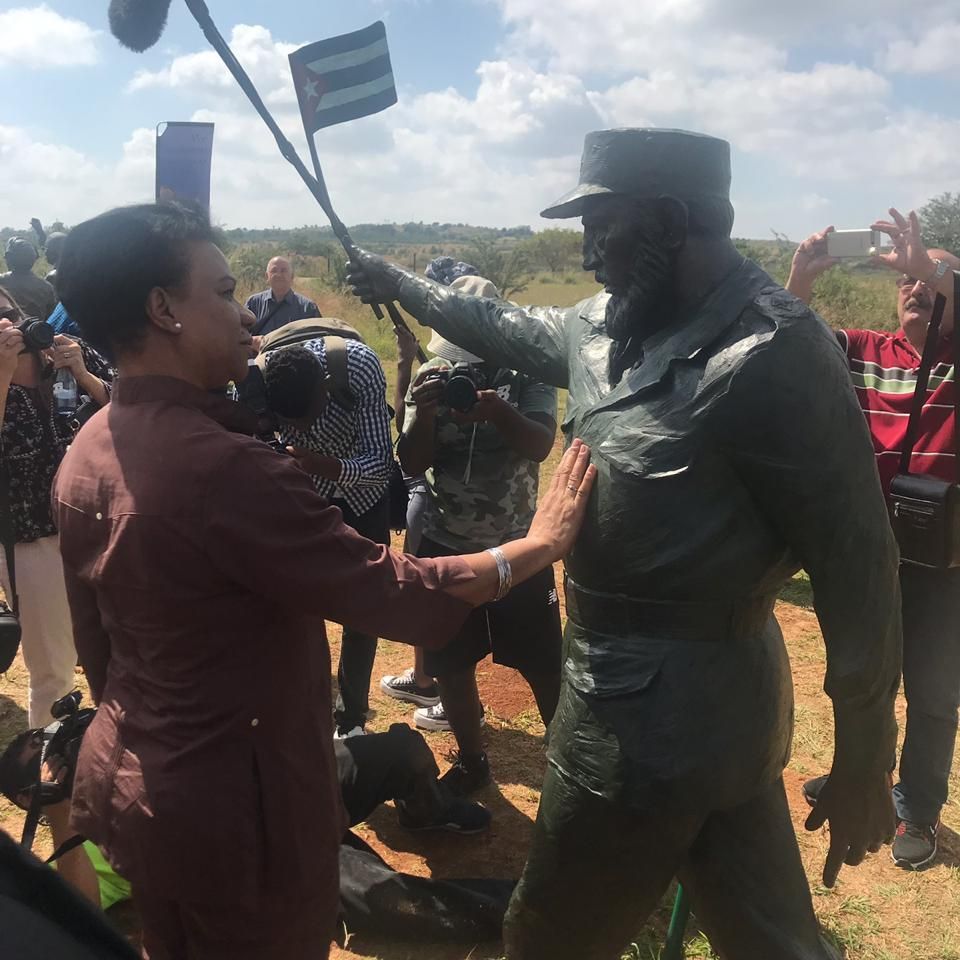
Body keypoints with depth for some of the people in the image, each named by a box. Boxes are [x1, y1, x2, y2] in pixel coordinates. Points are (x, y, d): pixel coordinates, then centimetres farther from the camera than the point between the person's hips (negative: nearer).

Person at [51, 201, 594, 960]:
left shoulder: (84, 457, -2)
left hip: (123, 784, 8)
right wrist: (541, 543, -15)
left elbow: (95, 640, 8)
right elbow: (398, 597, -27)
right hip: (235, 805, -8)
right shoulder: (222, 467, -30)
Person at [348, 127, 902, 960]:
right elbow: (504, 328, 23)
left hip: (656, 710, -8)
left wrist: (864, 766, -14)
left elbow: (855, 559, -19)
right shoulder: (613, 325, 5)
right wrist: (397, 283, 33)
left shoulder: (774, 352, -21)